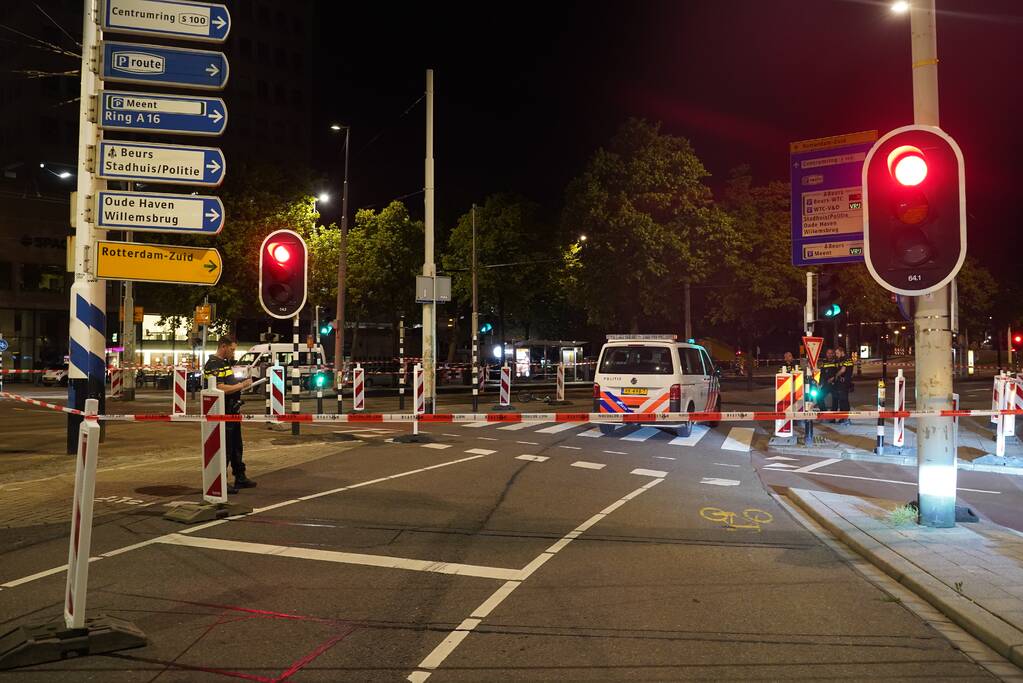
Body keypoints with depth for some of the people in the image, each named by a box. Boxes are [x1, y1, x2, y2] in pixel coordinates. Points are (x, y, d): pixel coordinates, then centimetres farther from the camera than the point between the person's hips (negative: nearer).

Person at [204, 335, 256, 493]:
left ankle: (240, 478, 28)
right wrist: (241, 385, -18)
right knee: (224, 449, -3)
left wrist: (243, 383, 11)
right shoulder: (213, 365, -16)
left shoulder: (226, 363, 16)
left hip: (233, 412, 10)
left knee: (236, 447, 18)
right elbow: (220, 388, -25)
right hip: (222, 414, -10)